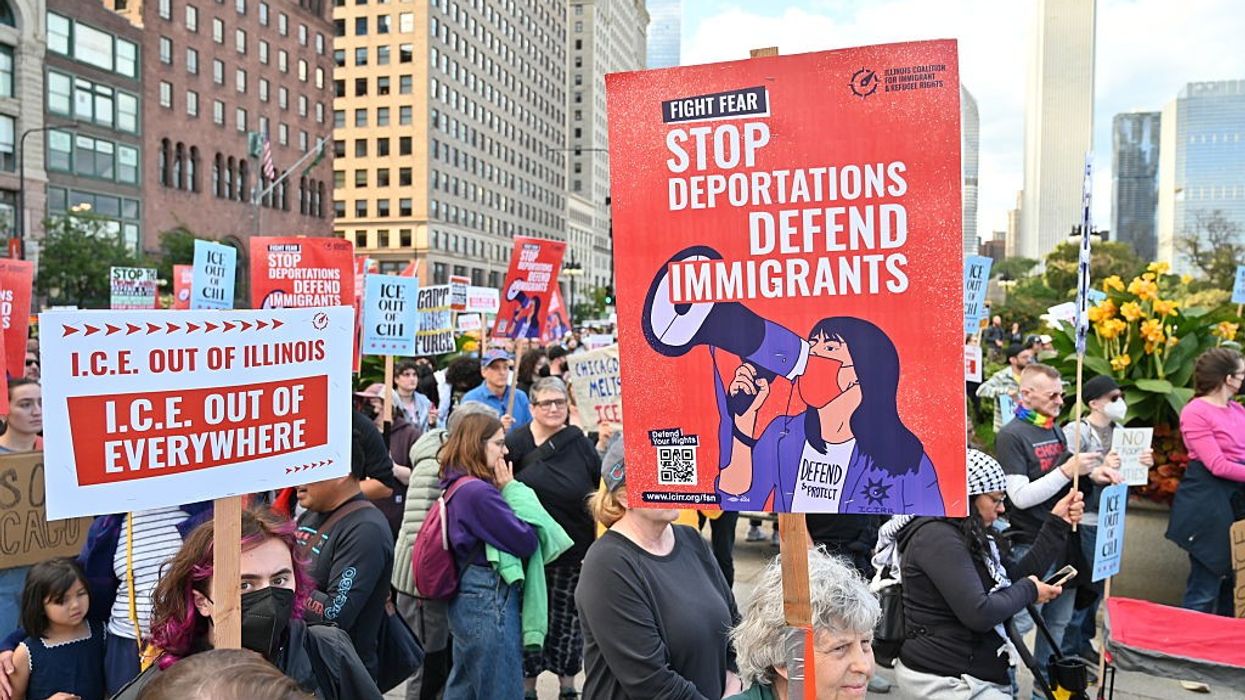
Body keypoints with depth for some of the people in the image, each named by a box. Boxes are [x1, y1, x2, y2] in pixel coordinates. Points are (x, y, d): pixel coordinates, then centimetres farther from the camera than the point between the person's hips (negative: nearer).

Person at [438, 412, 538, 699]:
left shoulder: (456, 486, 8)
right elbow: (526, 543, -18)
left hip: (467, 600, 10)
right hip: (489, 603, -10)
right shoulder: (479, 491, -22)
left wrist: (504, 491, 1)